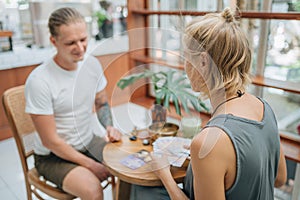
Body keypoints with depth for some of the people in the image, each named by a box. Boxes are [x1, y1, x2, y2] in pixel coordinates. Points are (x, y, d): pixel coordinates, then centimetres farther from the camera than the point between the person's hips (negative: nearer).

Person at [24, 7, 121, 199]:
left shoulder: (93, 64, -6)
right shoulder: (39, 81, -23)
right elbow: (50, 141, -18)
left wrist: (110, 126, -11)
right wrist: (92, 165, -16)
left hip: (90, 142, 5)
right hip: (54, 155, -5)